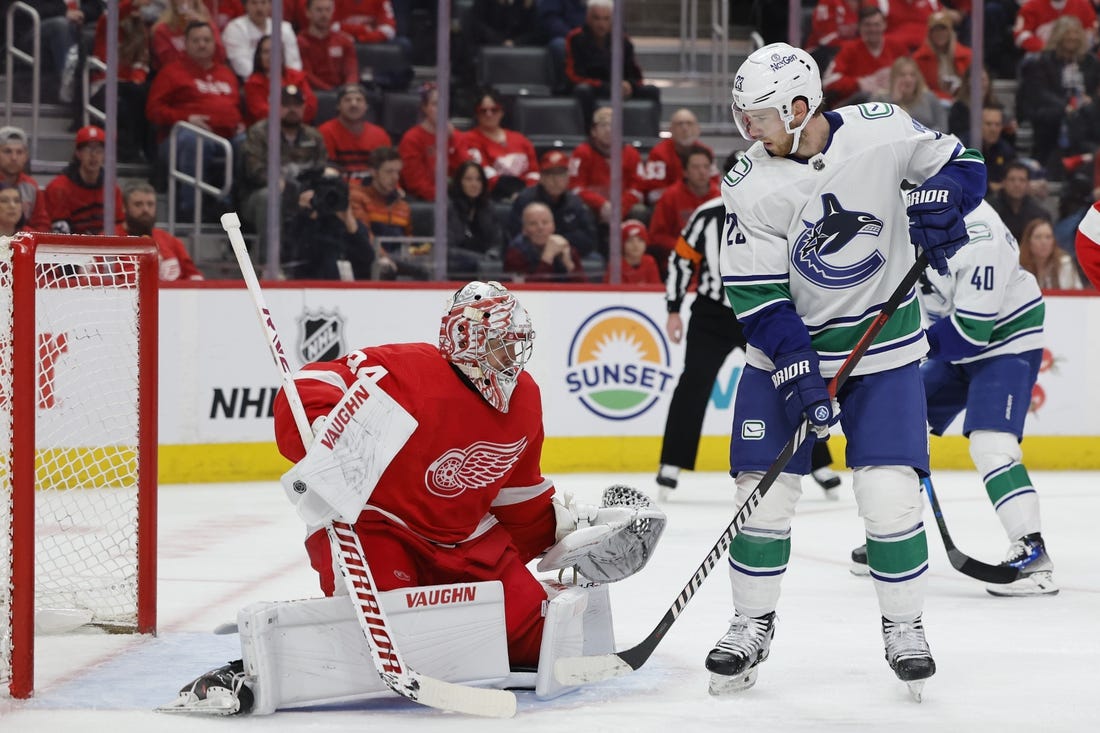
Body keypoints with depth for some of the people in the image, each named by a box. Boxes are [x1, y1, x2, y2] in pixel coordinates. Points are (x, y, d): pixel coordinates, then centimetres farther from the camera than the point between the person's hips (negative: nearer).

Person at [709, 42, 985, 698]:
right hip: (787, 345, 1)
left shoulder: (882, 130, -14)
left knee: (890, 491, -10)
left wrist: (938, 203, -21)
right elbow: (756, 296, -12)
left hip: (882, 343, -1)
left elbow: (961, 167, 1)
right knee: (764, 488, -3)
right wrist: (798, 373, -19)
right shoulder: (750, 186, -13)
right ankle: (753, 626, 14)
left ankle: (905, 627, 8)